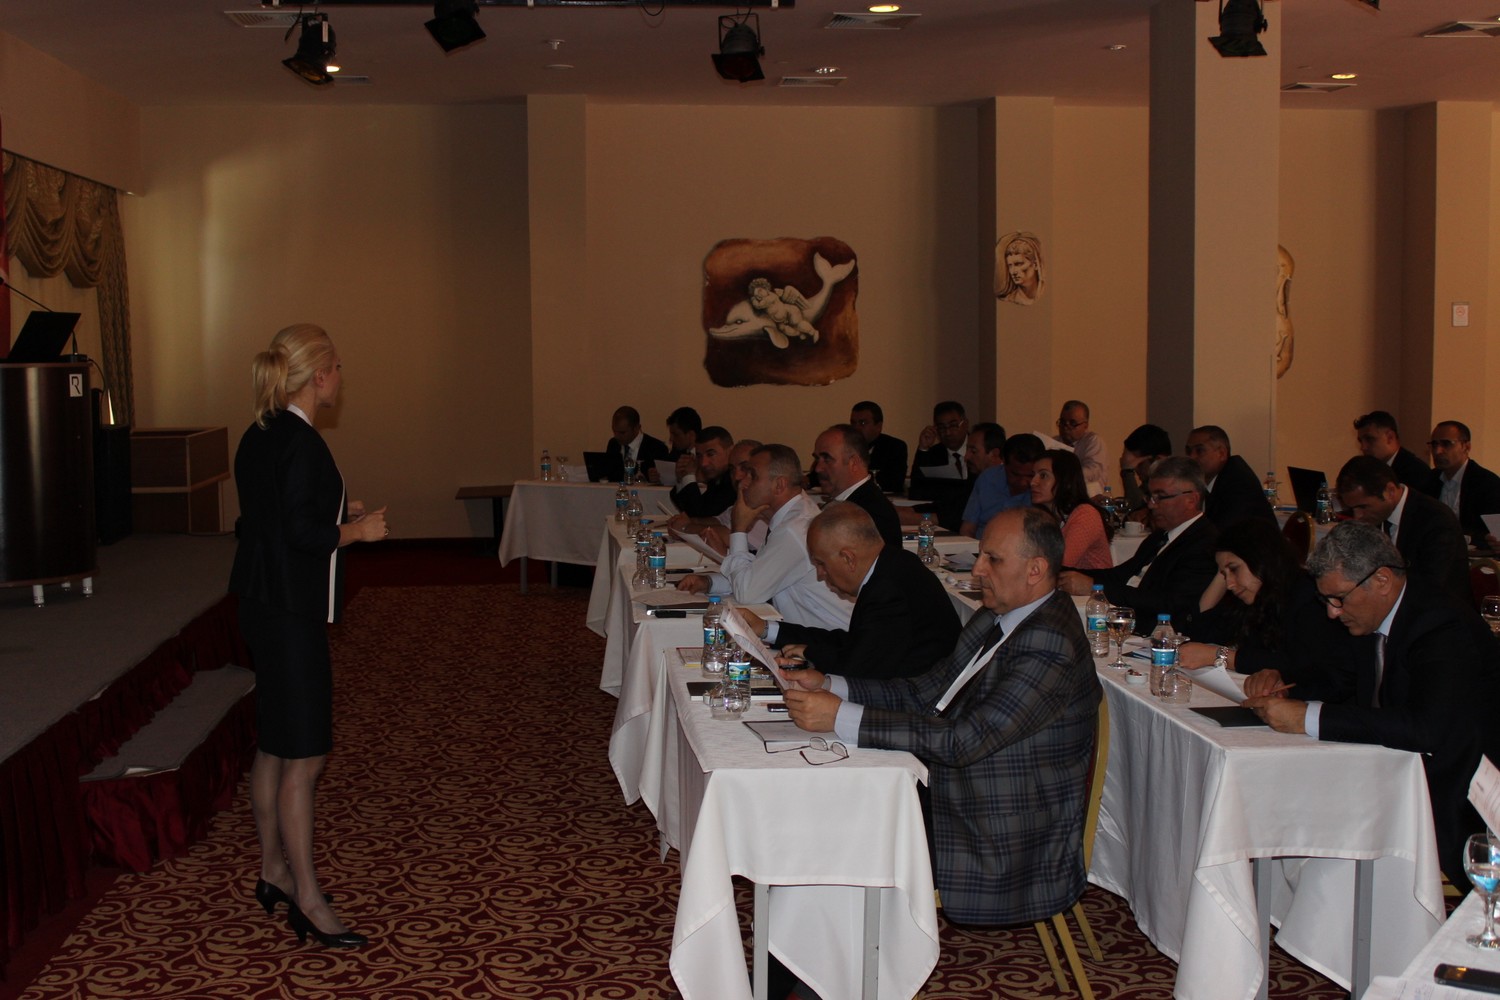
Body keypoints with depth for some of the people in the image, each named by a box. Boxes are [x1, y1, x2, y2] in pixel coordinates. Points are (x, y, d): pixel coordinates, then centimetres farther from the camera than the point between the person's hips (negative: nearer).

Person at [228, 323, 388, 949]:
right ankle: (306, 899, 3)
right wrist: (357, 529, -9)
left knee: (273, 748, 18)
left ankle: (273, 872, 29)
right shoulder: (300, 443, -19)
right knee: (303, 756, -4)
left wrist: (340, 515, 14)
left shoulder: (259, 437, 11)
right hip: (291, 612, -10)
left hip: (264, 604, 10)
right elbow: (301, 531, -24)